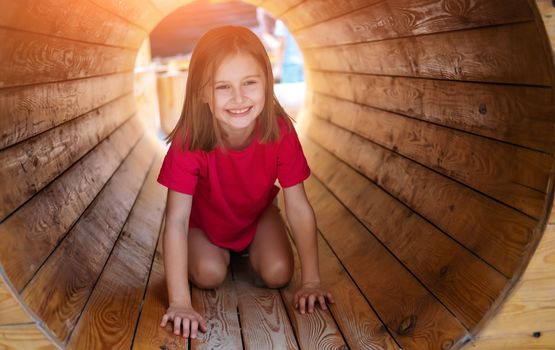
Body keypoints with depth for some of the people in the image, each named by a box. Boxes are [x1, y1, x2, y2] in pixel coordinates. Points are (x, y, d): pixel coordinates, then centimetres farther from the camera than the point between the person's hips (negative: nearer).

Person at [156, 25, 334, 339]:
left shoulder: (281, 132, -32)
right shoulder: (189, 141, -37)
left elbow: (299, 208, -25)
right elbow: (176, 219, -36)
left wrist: (311, 281, -24)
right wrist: (179, 302, -40)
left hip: (258, 213, 1)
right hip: (204, 220, -1)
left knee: (278, 274, -16)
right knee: (209, 275, -21)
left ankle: (249, 249, 18)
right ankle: (221, 252, 15)